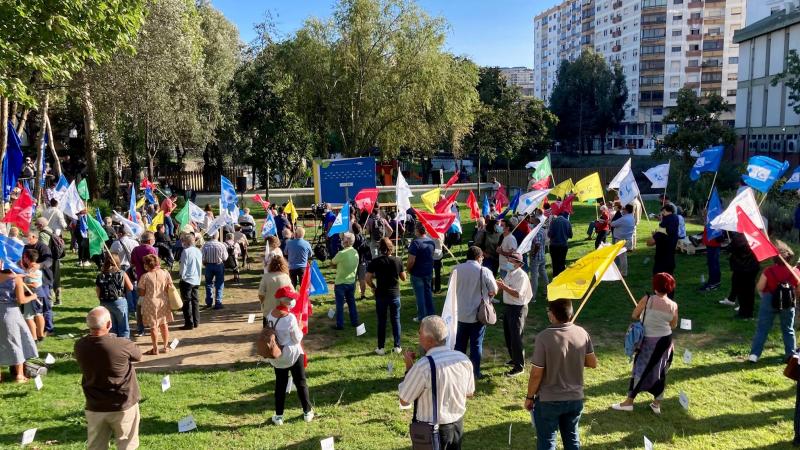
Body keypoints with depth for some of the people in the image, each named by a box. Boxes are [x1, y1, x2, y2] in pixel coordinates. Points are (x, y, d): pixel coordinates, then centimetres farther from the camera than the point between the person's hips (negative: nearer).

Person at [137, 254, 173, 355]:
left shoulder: (145, 277, -13)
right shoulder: (165, 273, -5)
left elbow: (141, 293, -8)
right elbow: (170, 288, 0)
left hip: (151, 303, -3)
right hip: (163, 302, 4)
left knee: (153, 326, 6)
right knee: (164, 324, 16)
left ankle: (155, 349, 13)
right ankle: (166, 346, 25)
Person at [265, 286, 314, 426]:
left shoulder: (270, 315, -6)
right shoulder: (290, 318, -24)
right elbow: (297, 338, -16)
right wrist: (299, 329, 0)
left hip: (277, 356, 5)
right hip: (293, 354, -5)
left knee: (280, 385, 15)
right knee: (301, 383, 12)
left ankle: (278, 416, 19)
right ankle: (307, 412, 23)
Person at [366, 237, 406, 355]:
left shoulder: (375, 262, -10)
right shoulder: (398, 261, -6)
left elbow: (368, 279, -11)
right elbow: (403, 278, 2)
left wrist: (373, 287, 6)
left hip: (381, 295, -1)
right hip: (395, 294, 1)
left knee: (381, 321, 8)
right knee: (396, 320, 11)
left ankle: (380, 348, 14)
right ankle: (397, 346, 15)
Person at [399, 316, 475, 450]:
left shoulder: (423, 366, -27)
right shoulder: (463, 359, -8)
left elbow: (404, 401, -14)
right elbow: (469, 393, 6)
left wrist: (409, 366, -7)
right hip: (458, 425, 5)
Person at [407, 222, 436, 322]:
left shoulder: (415, 243, -22)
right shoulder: (431, 241, 0)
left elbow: (411, 260, -25)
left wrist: (407, 269, -8)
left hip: (417, 273, -7)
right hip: (429, 271, 7)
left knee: (420, 295, 4)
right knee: (428, 292, 18)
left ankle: (422, 317, 12)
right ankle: (430, 314, 27)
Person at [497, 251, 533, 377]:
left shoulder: (521, 276, -19)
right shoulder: (509, 273, 8)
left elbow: (517, 294, -27)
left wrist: (504, 286, -32)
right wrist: (500, 285, -5)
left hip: (517, 309, -9)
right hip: (508, 307, 9)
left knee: (516, 338, -4)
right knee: (508, 335, 19)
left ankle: (519, 366, 6)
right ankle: (514, 359, 36)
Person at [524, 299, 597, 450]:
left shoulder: (544, 337, -23)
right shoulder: (582, 333, -8)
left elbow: (536, 374, -18)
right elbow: (593, 363, 5)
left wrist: (529, 397, -4)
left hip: (549, 400, -5)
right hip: (576, 399, 5)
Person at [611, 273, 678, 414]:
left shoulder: (647, 300, -15)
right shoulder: (673, 306, -5)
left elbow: (634, 316, -5)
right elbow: (673, 326, 6)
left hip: (648, 341, -3)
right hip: (665, 340, 3)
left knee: (640, 369, 6)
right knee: (660, 372, 14)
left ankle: (629, 401, 12)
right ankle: (657, 404, 23)